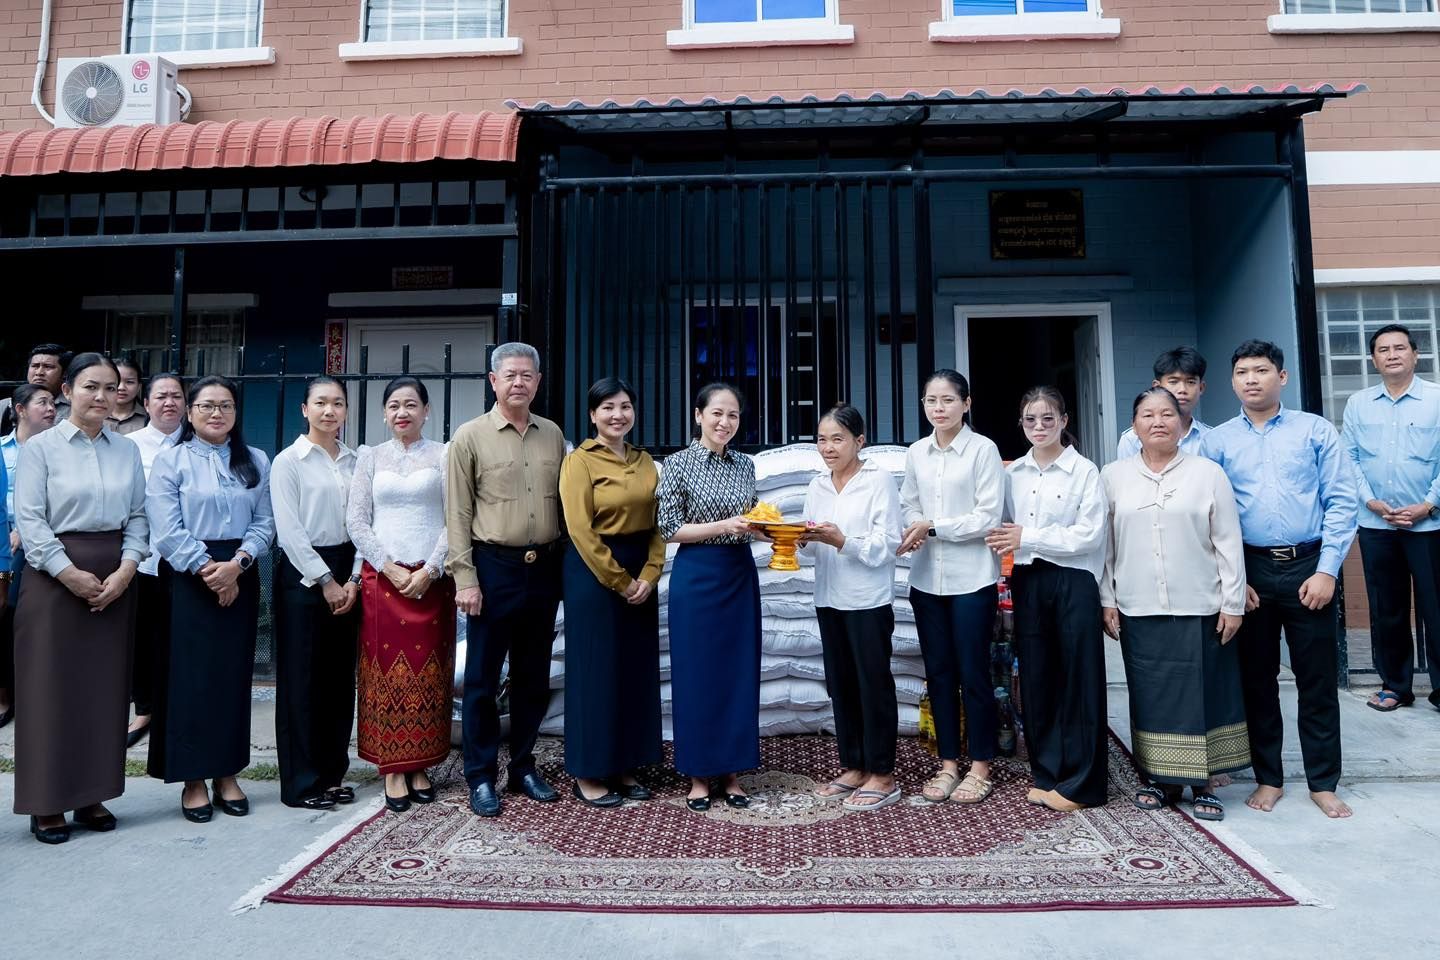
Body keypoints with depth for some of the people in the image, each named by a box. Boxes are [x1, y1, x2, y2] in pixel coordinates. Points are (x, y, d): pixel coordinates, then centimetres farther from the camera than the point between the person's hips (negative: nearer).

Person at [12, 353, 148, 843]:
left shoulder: (127, 451, 8)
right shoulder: (40, 447, -2)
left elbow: (138, 518, 6)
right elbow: (29, 520, -8)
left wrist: (124, 571, -8)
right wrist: (73, 575, -14)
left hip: (115, 579, 4)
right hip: (54, 578, -3)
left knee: (105, 689, 8)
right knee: (52, 689, 2)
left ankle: (92, 795, 19)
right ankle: (46, 803, 13)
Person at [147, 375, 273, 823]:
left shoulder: (256, 462, 9)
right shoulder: (170, 459, 1)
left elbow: (265, 523, 2)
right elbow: (168, 530, -7)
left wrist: (236, 564, -13)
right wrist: (207, 570, -13)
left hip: (241, 579, 3)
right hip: (188, 579, -3)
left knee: (233, 675, 7)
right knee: (191, 677, 0)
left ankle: (227, 776, 17)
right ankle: (193, 780, 12)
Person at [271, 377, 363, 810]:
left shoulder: (353, 461, 9)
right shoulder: (289, 461, -4)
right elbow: (289, 531, -10)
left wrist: (352, 579, -4)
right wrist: (325, 581, -11)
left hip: (346, 577, 5)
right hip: (303, 575, -5)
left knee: (340, 677, 9)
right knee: (302, 680, 1)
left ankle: (332, 774, 21)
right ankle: (302, 783, 11)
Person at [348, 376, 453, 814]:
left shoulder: (444, 456, 4)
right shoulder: (370, 457, 9)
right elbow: (356, 521, 4)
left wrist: (429, 571, -11)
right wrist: (389, 568, -8)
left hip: (432, 579, -1)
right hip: (381, 577, 1)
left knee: (428, 673, 3)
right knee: (386, 672, 2)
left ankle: (420, 766, 14)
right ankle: (393, 769, 11)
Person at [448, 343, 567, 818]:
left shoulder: (552, 435, 9)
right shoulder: (470, 437, -3)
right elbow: (458, 514, -5)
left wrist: (565, 565, 7)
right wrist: (465, 578, -10)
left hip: (544, 569, 4)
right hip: (494, 568, -4)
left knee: (533, 676, 13)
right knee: (483, 677, 5)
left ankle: (524, 767, 27)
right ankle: (481, 777, 18)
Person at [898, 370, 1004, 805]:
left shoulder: (983, 449, -7)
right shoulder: (916, 453, 8)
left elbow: (988, 517, -11)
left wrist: (933, 527, -15)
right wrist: (913, 528, -10)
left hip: (971, 578, -5)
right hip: (927, 577, 5)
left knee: (973, 673, 3)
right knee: (938, 672, 11)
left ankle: (980, 767, 19)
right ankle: (948, 764, 24)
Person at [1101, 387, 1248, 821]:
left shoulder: (1209, 473, 2)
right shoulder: (1113, 476, 5)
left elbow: (1228, 543, 1)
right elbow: (1104, 544, 6)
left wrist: (1233, 603, -2)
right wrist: (1107, 600, 2)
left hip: (1201, 608, -1)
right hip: (1139, 610, 1)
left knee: (1202, 694, 6)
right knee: (1150, 695, 8)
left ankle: (1202, 783, 19)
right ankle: (1159, 777, 21)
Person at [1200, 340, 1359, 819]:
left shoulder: (1316, 430, 2)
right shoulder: (1216, 441, 4)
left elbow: (1342, 502, -2)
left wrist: (1327, 570, -9)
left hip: (1308, 567, -1)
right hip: (1250, 569, 1)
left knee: (1317, 679, 6)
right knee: (1257, 679, 10)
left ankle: (1323, 783, 21)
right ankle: (1269, 778, 24)